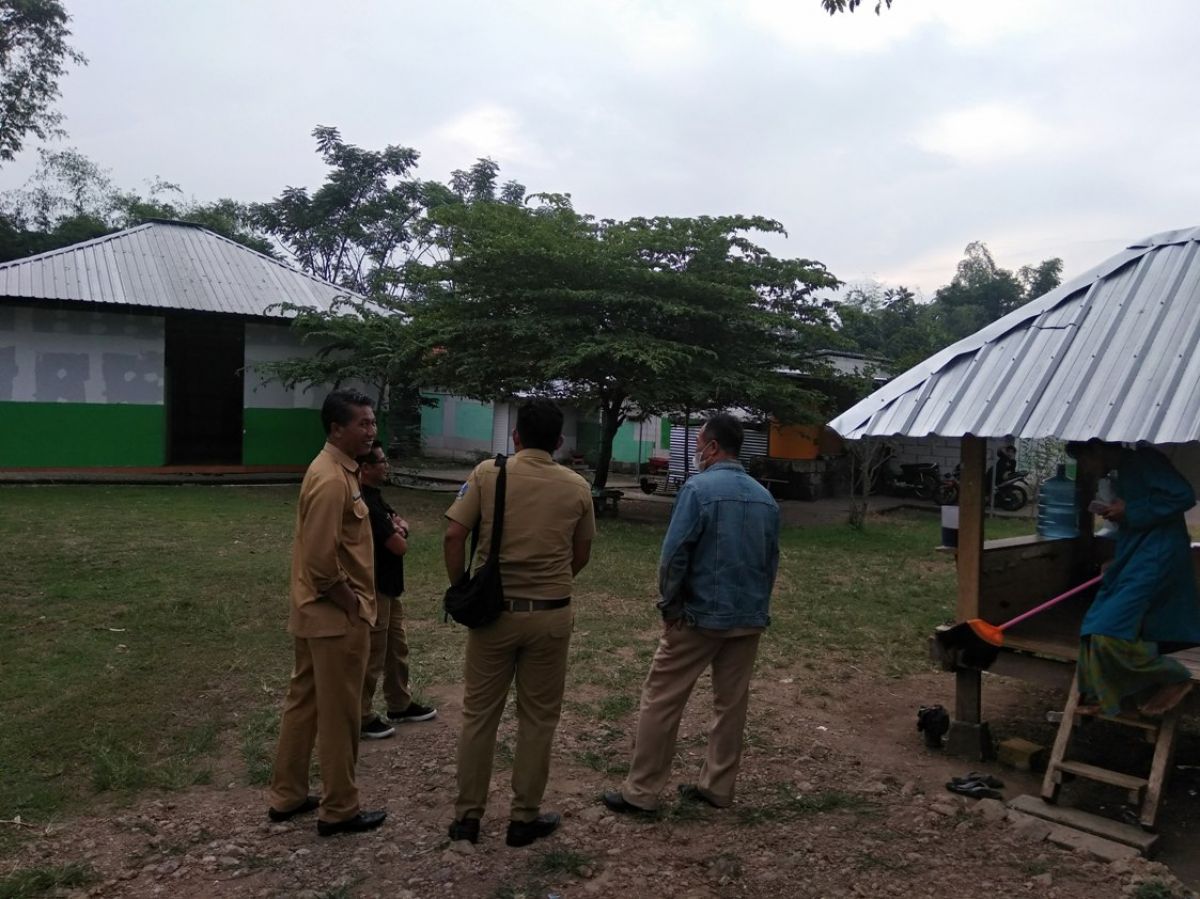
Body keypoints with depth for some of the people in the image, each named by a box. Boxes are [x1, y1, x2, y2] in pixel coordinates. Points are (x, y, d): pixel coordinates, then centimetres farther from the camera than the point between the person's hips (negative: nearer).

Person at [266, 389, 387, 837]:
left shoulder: (334, 469, 10)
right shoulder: (332, 480, -22)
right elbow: (321, 560, -26)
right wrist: (353, 605, -17)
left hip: (315, 612, 10)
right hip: (336, 615, -10)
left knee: (304, 702, 18)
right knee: (339, 714, 3)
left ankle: (287, 795, 31)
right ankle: (339, 810, 16)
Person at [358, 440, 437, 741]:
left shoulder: (375, 496, 8)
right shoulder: (365, 503, -24)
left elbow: (401, 523, 15)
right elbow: (400, 546, -23)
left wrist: (399, 527, -8)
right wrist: (398, 533, -1)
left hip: (388, 586, 10)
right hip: (374, 589, -10)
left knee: (397, 648, 20)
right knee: (372, 656, 2)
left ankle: (400, 705, 33)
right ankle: (361, 717, 15)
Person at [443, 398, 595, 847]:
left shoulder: (487, 473, -5)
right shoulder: (577, 487, -1)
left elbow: (453, 537, -9)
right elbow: (581, 556, 7)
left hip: (494, 609, 0)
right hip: (551, 615, 0)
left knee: (479, 713, 13)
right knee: (538, 718, 13)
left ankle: (467, 814, 23)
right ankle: (524, 817, 23)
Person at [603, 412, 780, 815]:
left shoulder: (699, 488, -13)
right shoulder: (765, 497, 6)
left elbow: (674, 554, -17)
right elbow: (772, 560, 11)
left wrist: (670, 603, -5)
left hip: (701, 615, -6)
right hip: (749, 619, 6)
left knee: (661, 700, 4)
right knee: (732, 703, 14)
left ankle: (641, 791, 9)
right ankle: (718, 787, 24)